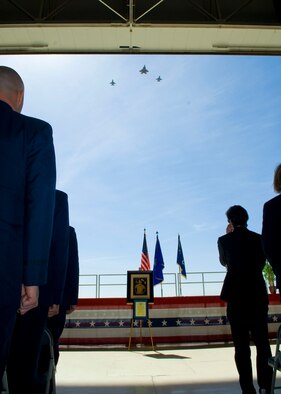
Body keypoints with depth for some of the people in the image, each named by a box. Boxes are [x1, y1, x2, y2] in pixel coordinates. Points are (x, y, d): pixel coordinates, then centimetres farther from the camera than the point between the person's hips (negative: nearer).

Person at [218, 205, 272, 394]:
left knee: (241, 344, 4)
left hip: (235, 295, -2)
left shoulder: (224, 240, -3)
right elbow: (261, 263, 10)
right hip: (257, 294, 2)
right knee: (262, 341, 11)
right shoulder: (258, 238, 2)